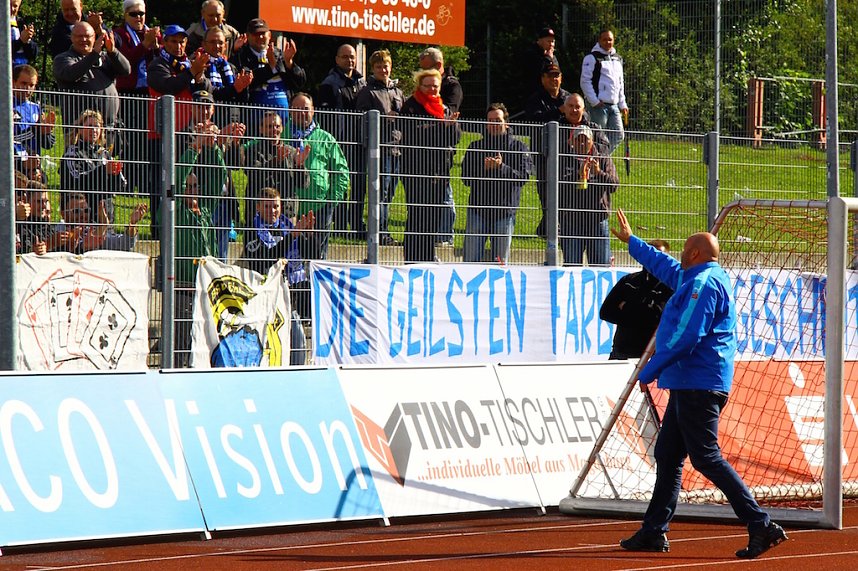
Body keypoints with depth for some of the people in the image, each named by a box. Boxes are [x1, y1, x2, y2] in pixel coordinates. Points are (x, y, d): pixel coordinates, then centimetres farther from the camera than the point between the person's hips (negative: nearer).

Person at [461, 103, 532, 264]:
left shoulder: (518, 147, 8)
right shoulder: (476, 147, 13)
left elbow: (523, 176, -4)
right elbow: (466, 177, 3)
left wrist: (502, 167, -17)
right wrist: (484, 168, -13)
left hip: (505, 210, -1)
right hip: (478, 208, 1)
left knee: (500, 261, 3)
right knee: (470, 258, -5)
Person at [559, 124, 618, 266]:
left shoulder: (604, 161, 11)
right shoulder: (564, 162, 8)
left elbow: (614, 186, -1)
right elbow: (558, 187, -5)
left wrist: (599, 173, -18)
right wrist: (578, 175, -15)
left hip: (598, 220, 1)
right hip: (571, 221, -1)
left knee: (602, 265, -2)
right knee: (571, 264, -2)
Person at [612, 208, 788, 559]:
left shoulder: (704, 283, -14)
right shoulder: (693, 279, 18)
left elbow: (685, 337, -23)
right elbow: (665, 267, 38)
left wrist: (649, 372, -18)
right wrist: (631, 241, 48)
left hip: (698, 383, -11)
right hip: (689, 384, 11)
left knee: (706, 457, -13)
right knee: (667, 455, 13)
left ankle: (761, 526, -18)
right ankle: (654, 532, 17)